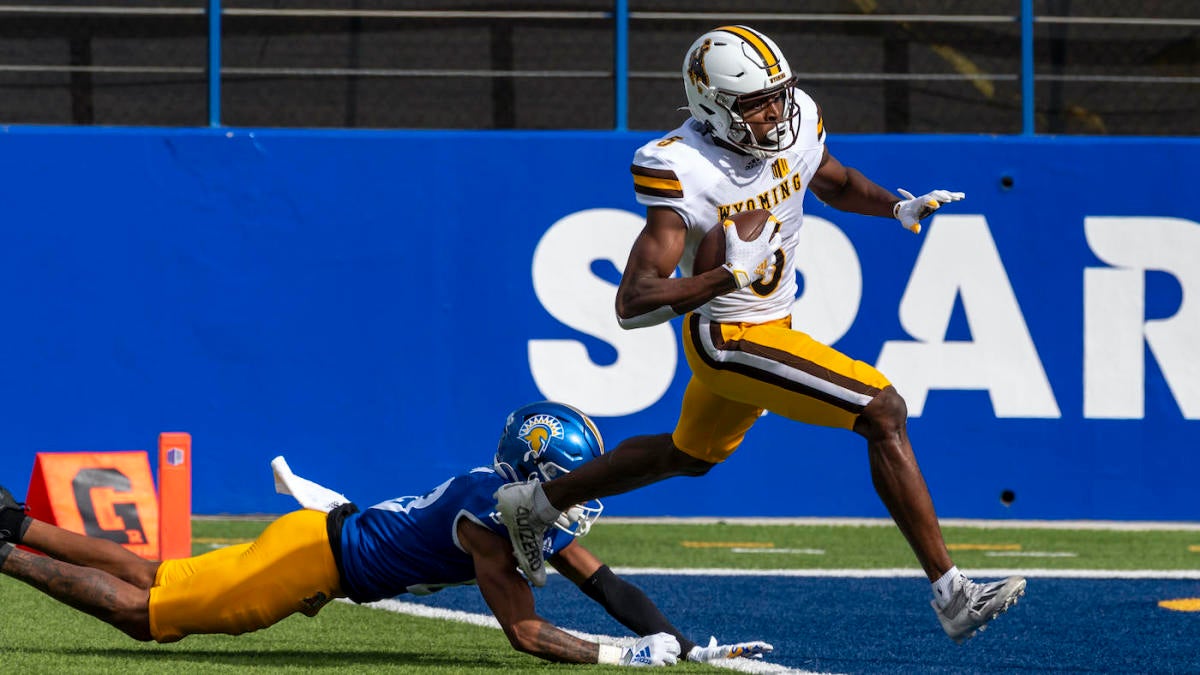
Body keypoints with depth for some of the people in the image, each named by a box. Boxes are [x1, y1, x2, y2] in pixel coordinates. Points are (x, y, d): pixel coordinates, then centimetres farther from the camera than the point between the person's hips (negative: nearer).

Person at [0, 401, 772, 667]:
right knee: (145, 612, -4)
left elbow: (606, 585, 2)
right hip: (315, 556, -8)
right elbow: (525, 633, -28)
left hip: (329, 536, 8)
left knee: (155, 587, 19)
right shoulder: (488, 516, -27)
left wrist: (685, 645, -8)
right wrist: (621, 656, -29)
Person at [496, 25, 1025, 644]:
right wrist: (734, 277, -43)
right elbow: (633, 303, -32)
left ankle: (533, 505, 46)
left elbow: (837, 185, 17)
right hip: (728, 337, -9)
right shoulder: (688, 175, -28)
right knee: (883, 412, -18)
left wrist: (899, 207, -4)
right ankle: (951, 598, -16)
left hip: (769, 324, 9)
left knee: (690, 455, 30)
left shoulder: (795, 124, -7)